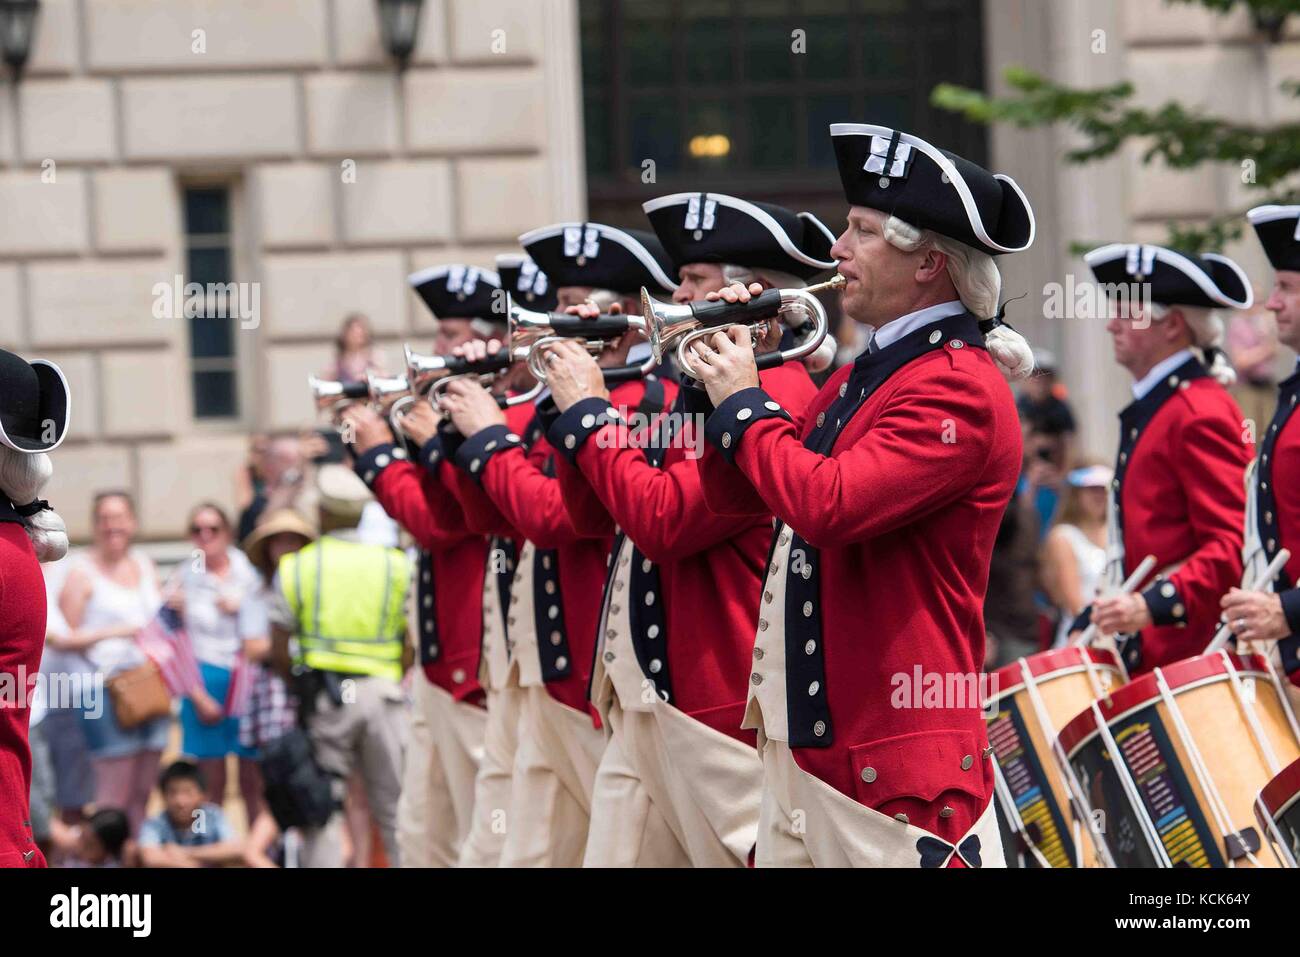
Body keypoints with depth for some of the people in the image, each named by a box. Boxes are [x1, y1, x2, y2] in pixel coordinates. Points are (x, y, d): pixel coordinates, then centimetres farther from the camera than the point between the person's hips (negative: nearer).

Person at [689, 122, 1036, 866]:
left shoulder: (958, 391, -14)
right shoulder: (861, 377, 16)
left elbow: (828, 506, -26)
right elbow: (733, 497, 20)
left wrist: (744, 402, -12)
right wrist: (726, 370, 6)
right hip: (800, 743, 9)